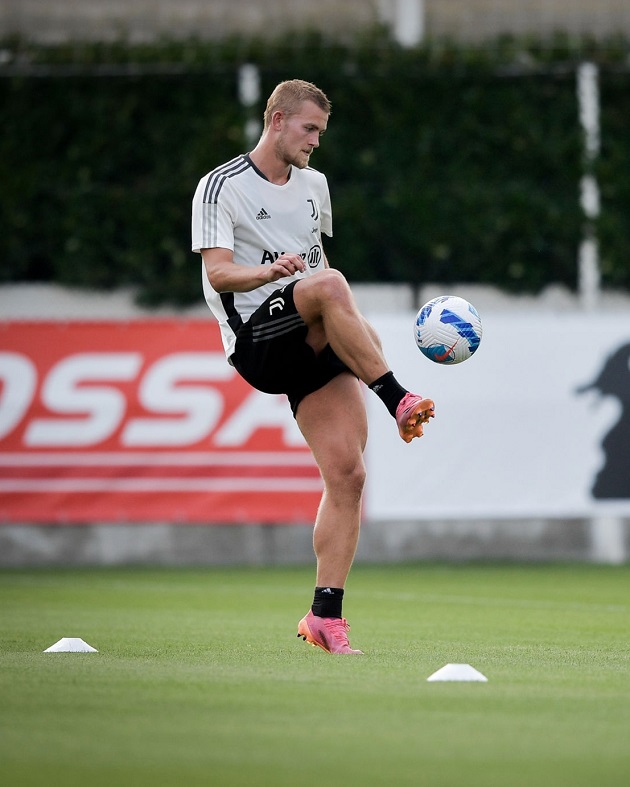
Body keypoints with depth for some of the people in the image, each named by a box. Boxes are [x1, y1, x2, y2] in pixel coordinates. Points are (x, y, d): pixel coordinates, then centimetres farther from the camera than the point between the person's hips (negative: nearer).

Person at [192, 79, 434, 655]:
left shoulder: (314, 185, 20)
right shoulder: (221, 187, -2)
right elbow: (218, 272, -12)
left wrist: (351, 328, 29)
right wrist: (271, 271, -31)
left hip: (313, 348, 6)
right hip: (256, 343, -6)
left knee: (347, 473, -9)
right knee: (329, 282, -35)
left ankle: (325, 615, -4)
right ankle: (399, 401, -28)